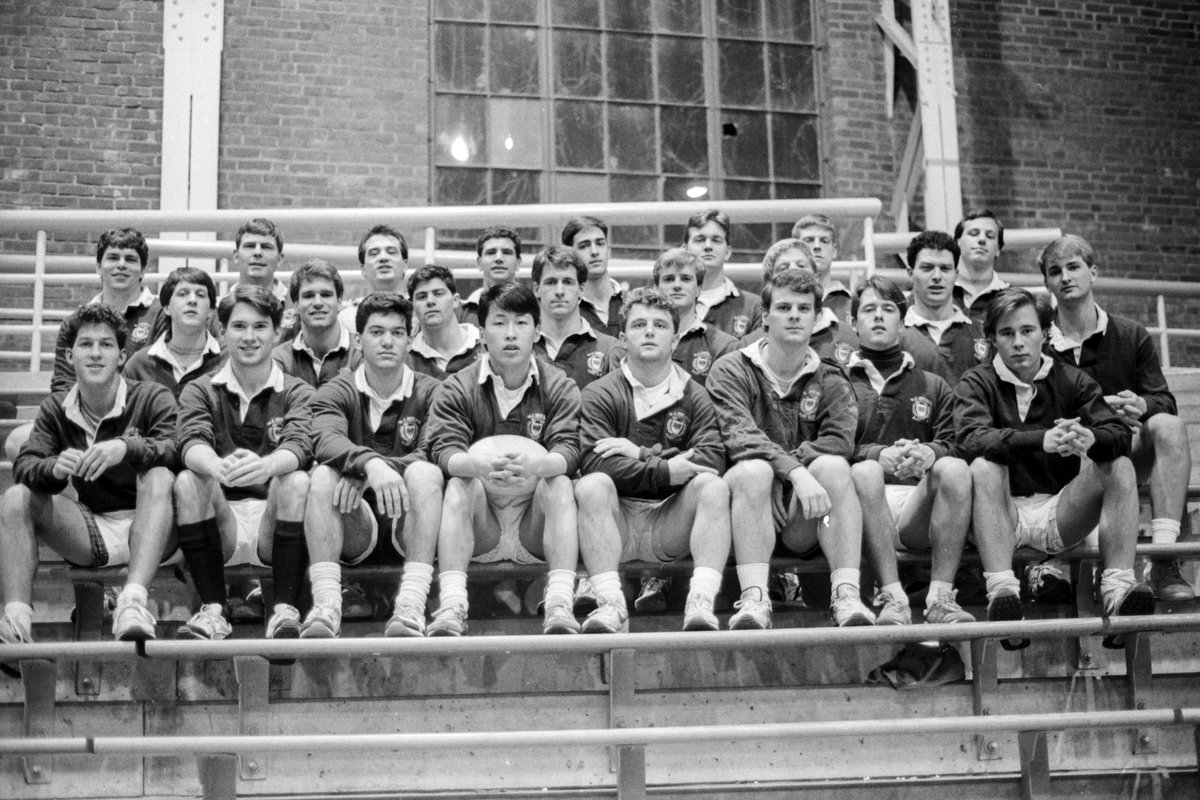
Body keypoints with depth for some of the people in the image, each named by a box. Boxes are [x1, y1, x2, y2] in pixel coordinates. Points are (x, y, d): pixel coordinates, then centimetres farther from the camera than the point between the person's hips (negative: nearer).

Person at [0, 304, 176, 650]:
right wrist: (54, 468, -30)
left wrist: (126, 447, -39)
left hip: (148, 529, -4)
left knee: (158, 476, -31)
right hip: (91, 528, 4)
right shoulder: (55, 410, 6)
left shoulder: (153, 398, -5)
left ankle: (134, 600, -48)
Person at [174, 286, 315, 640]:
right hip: (222, 528, 1)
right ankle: (212, 610, -22)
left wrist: (265, 466, -40)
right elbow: (192, 444, -11)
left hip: (274, 519, -1)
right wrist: (218, 467, -37)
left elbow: (298, 446, -14)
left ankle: (286, 611, -25)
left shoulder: (297, 392, 8)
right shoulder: (200, 391, 10)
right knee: (188, 481, -26)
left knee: (298, 481, -29)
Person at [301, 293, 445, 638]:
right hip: (355, 533, 1)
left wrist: (362, 477, -25)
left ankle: (412, 605, -43)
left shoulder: (430, 393, 8)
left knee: (424, 473, -28)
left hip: (409, 530, -1)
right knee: (323, 475, -25)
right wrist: (370, 464, -36)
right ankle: (326, 604, -40)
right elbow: (326, 441, -13)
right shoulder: (336, 392, 10)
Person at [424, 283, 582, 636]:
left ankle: (560, 603, -40)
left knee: (560, 484, -29)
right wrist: (481, 465, -37)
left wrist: (535, 465, -38)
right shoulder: (457, 389, 3)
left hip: (535, 527, 0)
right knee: (459, 485, -29)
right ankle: (452, 604, -40)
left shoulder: (559, 387, 3)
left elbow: (568, 451, -12)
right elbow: (445, 451, -12)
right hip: (479, 533, 0)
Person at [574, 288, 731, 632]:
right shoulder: (600, 394, 3)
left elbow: (713, 459, -8)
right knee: (592, 485, -30)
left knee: (712, 486, -24)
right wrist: (664, 471, -21)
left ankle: (702, 602, -34)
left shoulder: (694, 397, 10)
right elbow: (595, 463, -13)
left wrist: (643, 455, -16)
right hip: (616, 518, -1)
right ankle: (610, 604, -36)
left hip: (671, 523, 1)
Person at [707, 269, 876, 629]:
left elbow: (840, 440, -5)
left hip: (805, 520, 2)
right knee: (753, 470, -32)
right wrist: (796, 472, -27)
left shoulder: (830, 381, 14)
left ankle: (847, 595, -35)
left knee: (832, 466, -26)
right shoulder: (731, 370, 5)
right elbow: (740, 438, -13)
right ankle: (754, 600, -42)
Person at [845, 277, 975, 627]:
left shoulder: (933, 387, 27)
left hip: (918, 510, 2)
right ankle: (892, 597, -40)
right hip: (868, 509, -2)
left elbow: (952, 446, 12)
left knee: (955, 468, -29)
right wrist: (879, 455, -16)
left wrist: (929, 453, -14)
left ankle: (941, 595, -33)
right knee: (864, 471, -35)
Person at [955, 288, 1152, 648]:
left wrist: (1091, 439, -30)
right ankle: (1001, 590, -42)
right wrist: (1042, 440, -34)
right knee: (983, 467, -29)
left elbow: (1119, 433, -4)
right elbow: (971, 439, -18)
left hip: (1059, 516, 2)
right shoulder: (977, 383, 4)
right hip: (1005, 516, -2)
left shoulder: (1072, 381, 11)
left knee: (1120, 467, -17)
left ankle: (1118, 588, -30)